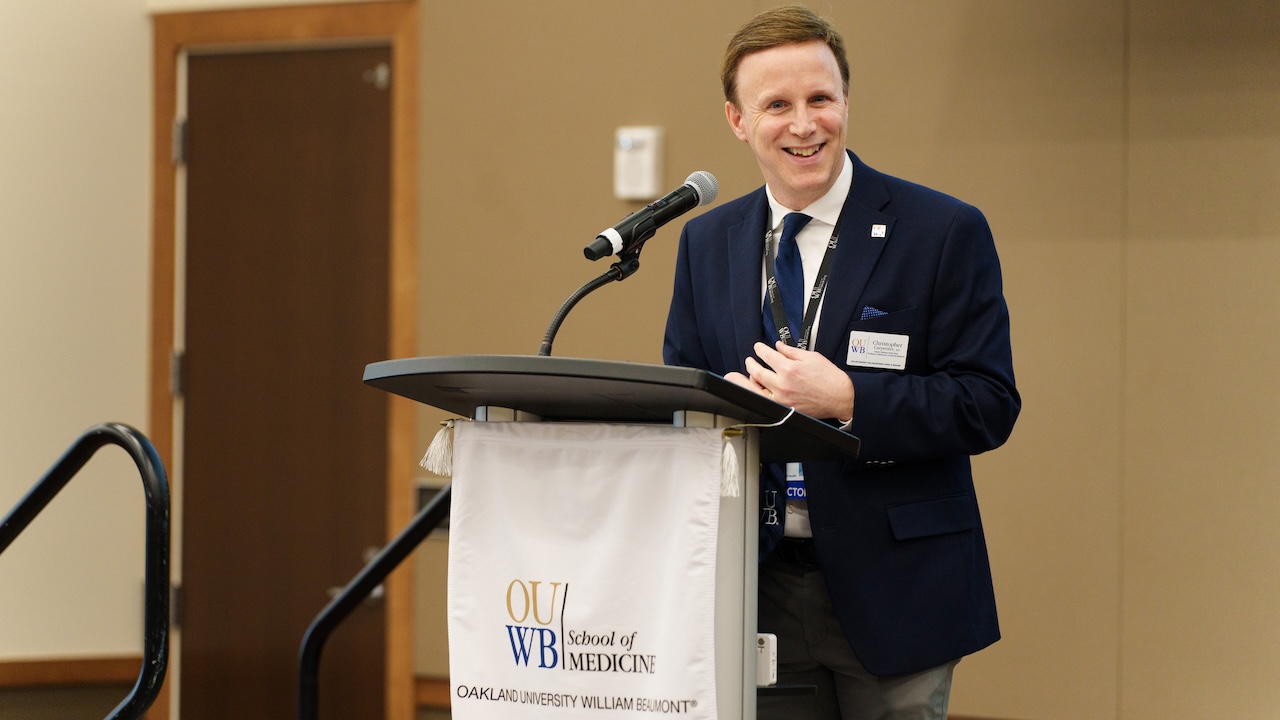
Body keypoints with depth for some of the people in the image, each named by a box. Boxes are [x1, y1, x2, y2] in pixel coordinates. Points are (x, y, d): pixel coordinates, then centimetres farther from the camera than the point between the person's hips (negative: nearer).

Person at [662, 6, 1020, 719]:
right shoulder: (707, 243, 10)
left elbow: (989, 406, -9)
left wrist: (847, 399, -21)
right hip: (759, 584, 4)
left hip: (891, 588, -4)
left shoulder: (945, 232, -5)